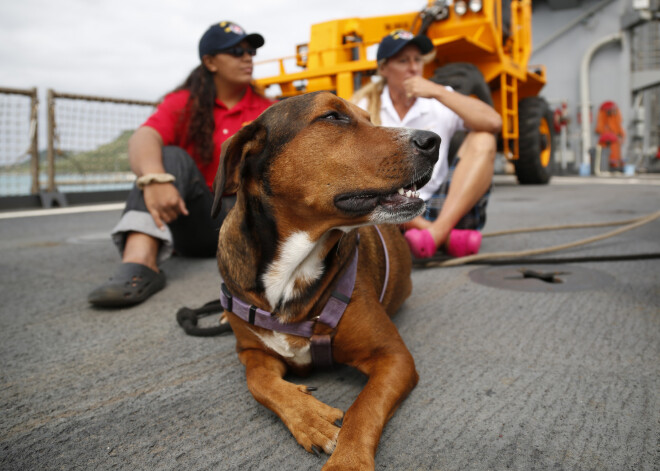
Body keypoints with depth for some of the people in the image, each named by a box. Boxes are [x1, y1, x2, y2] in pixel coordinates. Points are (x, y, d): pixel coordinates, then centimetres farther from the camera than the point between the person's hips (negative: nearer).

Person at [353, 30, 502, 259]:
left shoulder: (440, 100, 8)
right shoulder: (365, 108, 6)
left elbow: (493, 122, -10)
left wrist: (438, 92, -14)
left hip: (448, 209, 1)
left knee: (482, 141, -15)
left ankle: (439, 231, -34)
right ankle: (449, 239, -34)